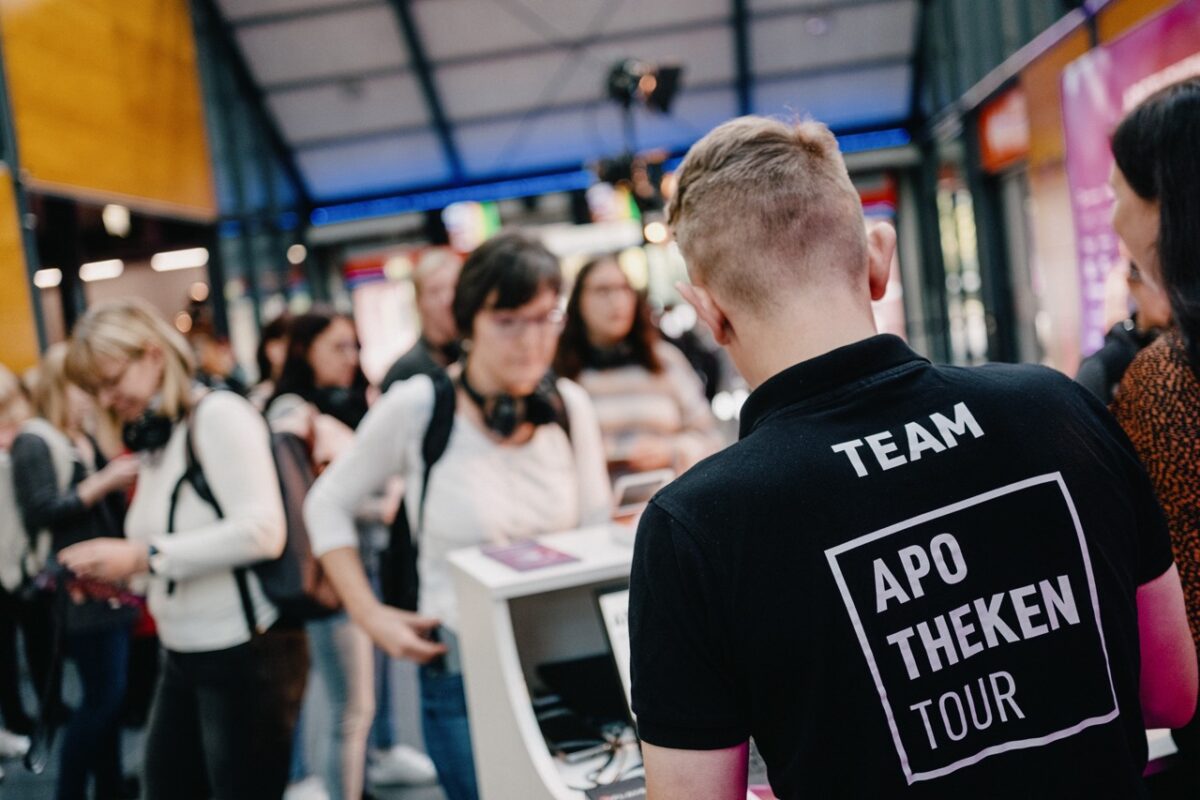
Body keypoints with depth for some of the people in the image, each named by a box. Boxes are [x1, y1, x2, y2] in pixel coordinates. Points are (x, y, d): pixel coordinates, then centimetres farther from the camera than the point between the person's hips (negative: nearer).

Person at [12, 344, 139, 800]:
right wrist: (102, 483, -19)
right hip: (79, 590, -7)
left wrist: (126, 482, 2)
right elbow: (38, 514, -18)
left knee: (112, 694, 11)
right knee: (103, 695, -8)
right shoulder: (35, 444, -8)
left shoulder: (91, 440, 15)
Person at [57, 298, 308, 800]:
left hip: (245, 655, -8)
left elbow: (263, 532, -24)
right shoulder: (153, 441, 11)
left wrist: (143, 557, -21)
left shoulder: (218, 414, -13)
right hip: (182, 657, 8)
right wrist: (113, 575, -1)